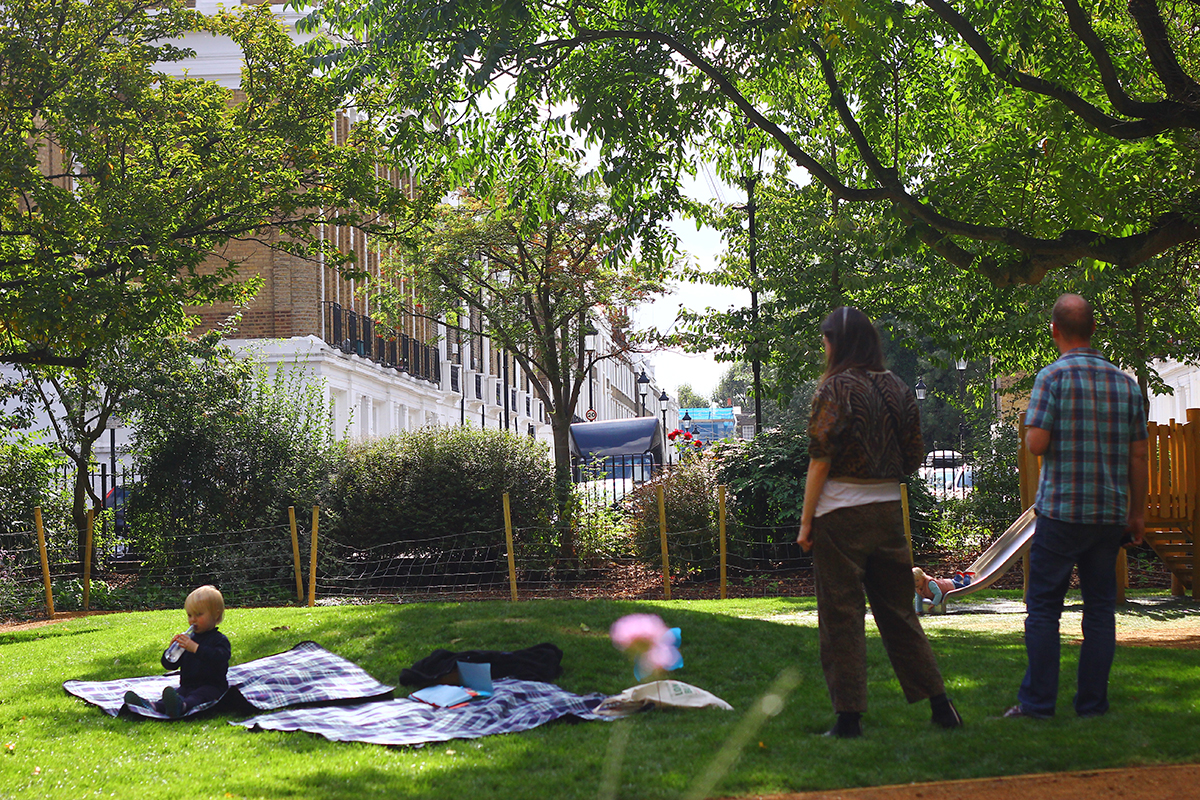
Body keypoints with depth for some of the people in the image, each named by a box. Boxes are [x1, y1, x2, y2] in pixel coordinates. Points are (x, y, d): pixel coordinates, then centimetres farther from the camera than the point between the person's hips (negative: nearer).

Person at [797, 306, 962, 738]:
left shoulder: (836, 388, -9)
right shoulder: (897, 388, 7)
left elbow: (821, 459, -12)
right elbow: (913, 458, 9)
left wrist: (806, 521, -8)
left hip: (841, 512, -6)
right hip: (889, 509, 6)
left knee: (841, 617, 1)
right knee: (899, 610, 15)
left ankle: (849, 717, 2)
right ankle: (939, 704, 16)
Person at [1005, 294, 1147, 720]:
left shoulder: (1054, 377, -8)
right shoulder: (1124, 383, 6)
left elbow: (1036, 443, -15)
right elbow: (1138, 454, 8)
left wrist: (1033, 432, 9)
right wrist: (1137, 511, 15)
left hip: (1061, 510, -4)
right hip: (1110, 513, 4)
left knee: (1043, 606, 3)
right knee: (1100, 608, 9)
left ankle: (1038, 700, 2)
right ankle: (1092, 702, 10)